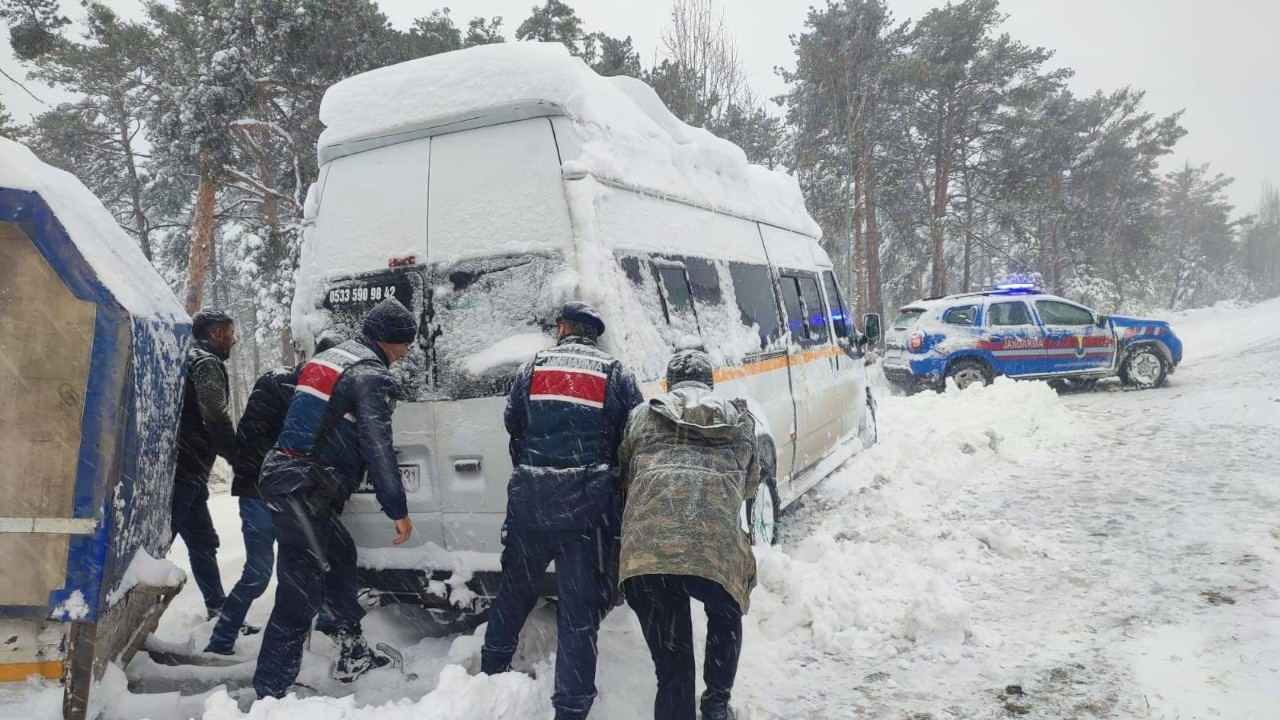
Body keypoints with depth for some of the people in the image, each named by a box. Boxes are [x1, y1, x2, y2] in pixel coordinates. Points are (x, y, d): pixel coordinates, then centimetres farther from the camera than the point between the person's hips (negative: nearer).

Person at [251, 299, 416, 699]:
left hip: (283, 475, 10)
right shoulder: (372, 375, -9)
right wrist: (398, 511, -12)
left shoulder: (326, 358, 19)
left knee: (340, 559, 22)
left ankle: (353, 654, 32)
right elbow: (378, 449, -15)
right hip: (305, 489, -10)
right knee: (300, 593, -6)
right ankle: (270, 692, -4)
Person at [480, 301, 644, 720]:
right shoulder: (615, 374, 4)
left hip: (529, 500, 3)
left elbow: (513, 426, 17)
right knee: (580, 610, 3)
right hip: (589, 505, -2)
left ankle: (492, 669, 39)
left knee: (515, 590, 23)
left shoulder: (532, 369, 9)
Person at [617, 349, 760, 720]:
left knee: (672, 667, 13)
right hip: (716, 551, 0)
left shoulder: (642, 416, 23)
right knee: (725, 618, 34)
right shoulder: (740, 421, 24)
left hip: (645, 551, 1)